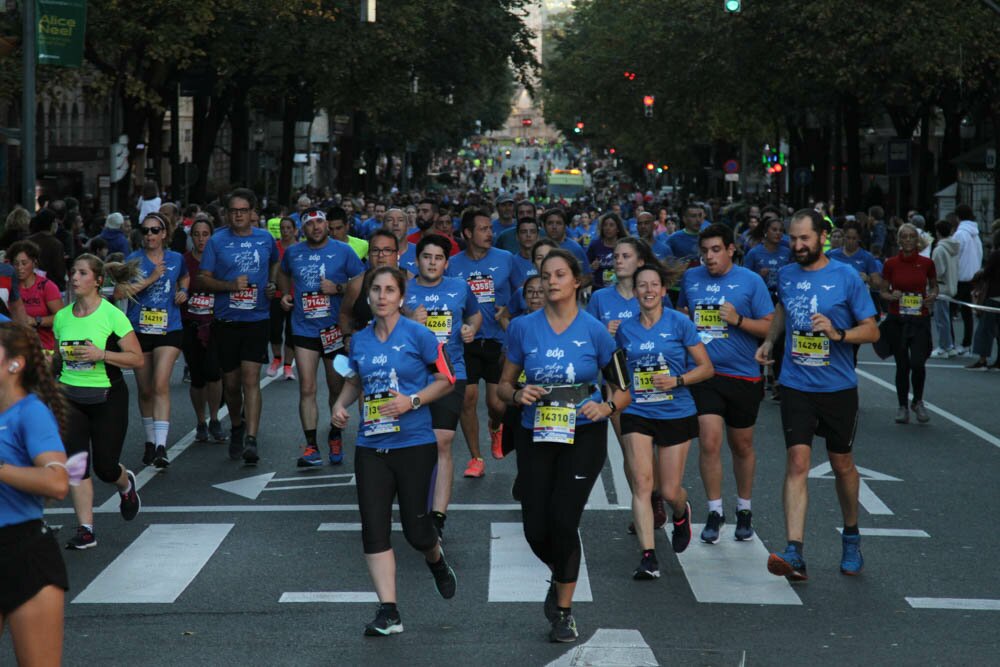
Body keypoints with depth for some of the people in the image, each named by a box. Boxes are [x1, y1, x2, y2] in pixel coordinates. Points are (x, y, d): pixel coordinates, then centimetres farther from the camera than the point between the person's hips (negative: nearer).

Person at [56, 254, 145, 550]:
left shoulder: (112, 315, -10)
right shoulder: (62, 317, 5)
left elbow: (138, 359, -10)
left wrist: (101, 354, -21)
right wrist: (56, 380, 7)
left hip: (107, 397, -4)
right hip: (70, 398, 4)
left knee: (105, 467, -1)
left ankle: (126, 483, 37)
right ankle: (85, 529, -4)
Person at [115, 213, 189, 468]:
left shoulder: (176, 259, 6)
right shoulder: (134, 260, -1)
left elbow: (184, 278, 29)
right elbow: (119, 293, -14)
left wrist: (183, 291, 8)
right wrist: (150, 279, -18)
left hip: (169, 331, -1)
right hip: (139, 330, 1)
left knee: (160, 385, -17)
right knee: (145, 390, 10)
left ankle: (161, 446, -22)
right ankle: (150, 441, 26)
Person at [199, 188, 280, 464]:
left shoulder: (265, 239, 6)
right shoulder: (217, 241, 0)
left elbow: (275, 263, 25)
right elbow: (203, 278, -1)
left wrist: (273, 284, 5)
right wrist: (230, 285, -17)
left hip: (256, 319, -1)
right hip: (226, 320, 1)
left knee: (251, 379, -13)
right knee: (231, 383, 10)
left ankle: (251, 441, -18)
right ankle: (236, 427, 37)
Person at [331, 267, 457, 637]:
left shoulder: (418, 336, -6)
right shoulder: (360, 340, 8)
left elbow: (445, 380, -2)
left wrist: (412, 401, -16)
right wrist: (341, 404, 3)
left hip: (414, 443, -4)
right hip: (371, 446, 4)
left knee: (415, 526, 0)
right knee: (374, 529, -4)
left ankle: (437, 561, 38)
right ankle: (388, 612, -1)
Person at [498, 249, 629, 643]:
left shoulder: (594, 331, -5)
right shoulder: (523, 328, 0)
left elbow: (623, 389, 1)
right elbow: (504, 386, 8)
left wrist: (607, 407, -19)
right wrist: (518, 395, -14)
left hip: (583, 436, -2)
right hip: (535, 437, 2)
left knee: (563, 520, -12)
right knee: (536, 530, 0)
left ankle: (564, 611, 7)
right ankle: (561, 576, 36)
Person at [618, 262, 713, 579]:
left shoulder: (679, 323, -5)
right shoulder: (625, 329, 4)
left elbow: (706, 368, -2)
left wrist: (676, 381, -16)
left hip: (676, 414, -2)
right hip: (637, 414, 2)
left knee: (670, 491, 2)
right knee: (641, 482, -14)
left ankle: (682, 513, 40)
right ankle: (648, 556, -15)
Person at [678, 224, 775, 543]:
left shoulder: (750, 281, -4)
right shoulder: (691, 278, 6)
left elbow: (770, 326, -5)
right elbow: (681, 315, 24)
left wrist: (738, 320, -19)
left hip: (742, 376, -1)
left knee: (742, 446, 12)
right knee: (709, 442, -11)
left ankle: (744, 509, 30)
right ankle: (714, 512, 2)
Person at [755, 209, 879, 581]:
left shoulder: (846, 278, -7)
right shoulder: (785, 276, 5)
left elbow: (871, 330, -5)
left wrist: (839, 333, -22)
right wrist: (769, 340, 14)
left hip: (839, 387, -2)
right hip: (796, 386, 2)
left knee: (842, 465, 13)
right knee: (797, 463, -11)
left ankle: (851, 538, 37)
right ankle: (794, 554, -18)